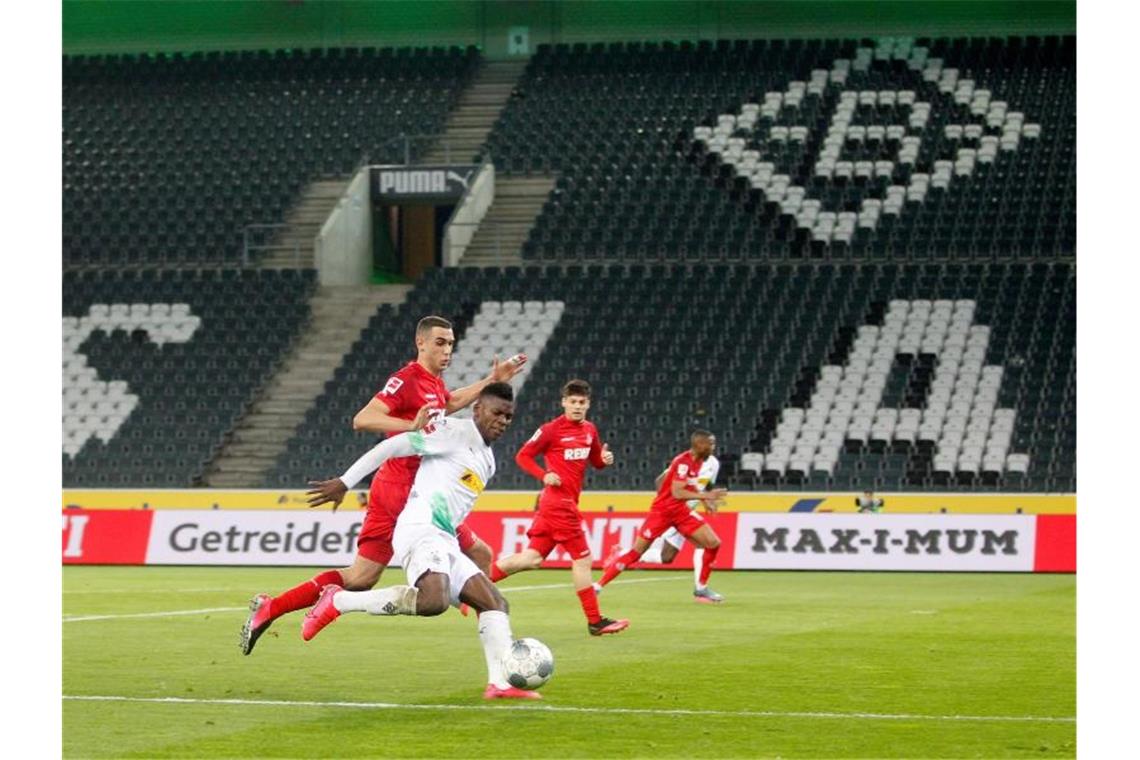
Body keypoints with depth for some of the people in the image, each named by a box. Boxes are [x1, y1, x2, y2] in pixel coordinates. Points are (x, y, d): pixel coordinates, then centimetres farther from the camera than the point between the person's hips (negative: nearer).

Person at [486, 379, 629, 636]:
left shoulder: (589, 430, 12)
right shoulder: (551, 429, -9)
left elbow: (596, 461, 23)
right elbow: (523, 456, -4)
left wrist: (605, 459, -1)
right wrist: (544, 475, -19)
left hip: (567, 502, 8)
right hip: (559, 501, -8)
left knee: (532, 558, 8)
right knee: (583, 559, -6)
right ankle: (595, 621, -1)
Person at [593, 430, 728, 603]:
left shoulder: (698, 461, 4)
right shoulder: (683, 462, -21)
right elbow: (677, 493, -28)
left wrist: (705, 499, 7)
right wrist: (705, 495, -26)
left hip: (680, 511, 8)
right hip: (662, 510, -8)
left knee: (713, 543, -3)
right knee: (636, 552, -7)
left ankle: (701, 589, 8)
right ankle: (598, 586, 1)